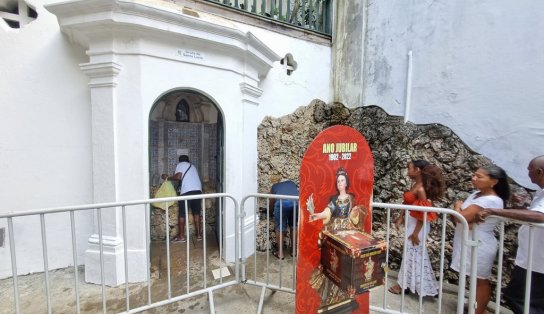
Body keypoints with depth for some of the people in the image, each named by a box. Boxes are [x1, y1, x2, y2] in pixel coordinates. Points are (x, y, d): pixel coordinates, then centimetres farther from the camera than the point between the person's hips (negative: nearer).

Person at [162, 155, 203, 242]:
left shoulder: (180, 164, 11)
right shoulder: (192, 166, 28)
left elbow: (178, 177, -5)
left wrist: (167, 178, 9)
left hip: (187, 191, -5)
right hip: (198, 190, 6)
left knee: (182, 214, 7)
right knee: (196, 213, 14)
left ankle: (181, 236, 13)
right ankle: (199, 234, 17)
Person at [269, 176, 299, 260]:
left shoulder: (274, 186, 34)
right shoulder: (291, 183, 38)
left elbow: (271, 203, 38)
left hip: (282, 202, -2)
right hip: (296, 201, 3)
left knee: (280, 228, 15)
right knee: (294, 226, 23)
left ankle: (280, 253, 25)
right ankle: (294, 250, 34)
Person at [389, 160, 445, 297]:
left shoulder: (421, 189, -25)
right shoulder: (415, 184, 3)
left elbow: (424, 214, -23)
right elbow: (407, 203, 10)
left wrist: (415, 233, -17)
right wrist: (401, 217, 8)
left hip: (418, 225, -9)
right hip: (411, 222, 9)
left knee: (410, 253, 6)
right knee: (416, 254, 21)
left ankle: (403, 284, 23)